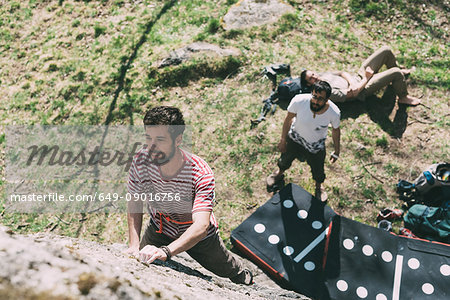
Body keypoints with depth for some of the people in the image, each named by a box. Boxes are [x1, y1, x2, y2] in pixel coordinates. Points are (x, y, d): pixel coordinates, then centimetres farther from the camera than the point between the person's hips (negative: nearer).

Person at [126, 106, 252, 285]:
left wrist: (165, 251, -61)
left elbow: (201, 226, -45)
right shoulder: (141, 161, -26)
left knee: (230, 271, 20)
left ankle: (247, 278, 57)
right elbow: (135, 202, -12)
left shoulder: (201, 174, -37)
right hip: (158, 229, 3)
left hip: (199, 236, -2)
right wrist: (134, 245, -24)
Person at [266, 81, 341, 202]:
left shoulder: (334, 113, -32)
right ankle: (280, 172, 66)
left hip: (316, 146, 0)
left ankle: (319, 186, 59)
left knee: (318, 169, 22)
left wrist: (337, 151, 2)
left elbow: (336, 130, -10)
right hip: (295, 138, 1)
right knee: (286, 158, 28)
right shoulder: (299, 101, -35)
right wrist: (283, 140, -5)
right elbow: (288, 119, -16)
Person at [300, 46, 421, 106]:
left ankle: (395, 69, 31)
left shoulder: (322, 75, -2)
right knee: (396, 73, -20)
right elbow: (352, 94, -24)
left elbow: (343, 73, 1)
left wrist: (352, 82, -19)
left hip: (358, 78, 8)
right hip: (363, 89, -8)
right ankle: (403, 97, 7)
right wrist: (367, 78, -14)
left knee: (386, 50, 4)